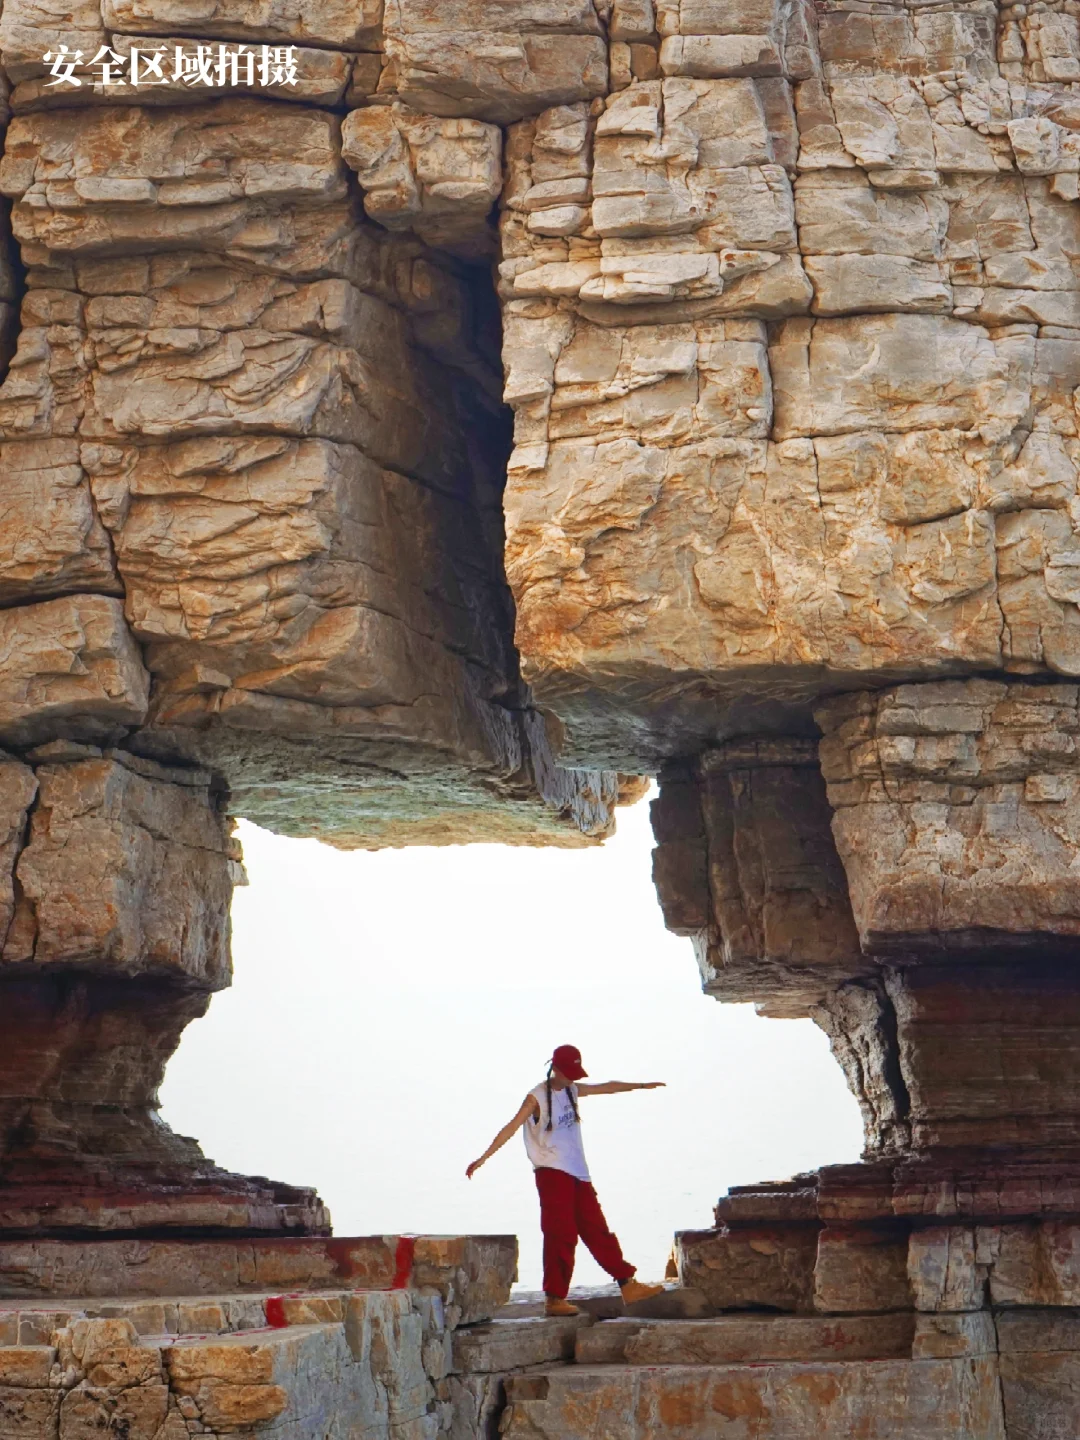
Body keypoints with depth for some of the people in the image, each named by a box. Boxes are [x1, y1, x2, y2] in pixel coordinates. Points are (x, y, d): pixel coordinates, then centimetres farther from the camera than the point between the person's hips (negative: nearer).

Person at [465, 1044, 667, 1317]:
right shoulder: (537, 1097, -8)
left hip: (578, 1174, 7)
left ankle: (628, 1285, 11)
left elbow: (607, 1087, 25)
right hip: (552, 1173, -7)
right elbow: (511, 1127, -15)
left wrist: (641, 1085, 32)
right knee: (561, 1235, -8)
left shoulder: (573, 1091, 12)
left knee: (597, 1230, 9)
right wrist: (483, 1158, -23)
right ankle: (555, 1298, -1)